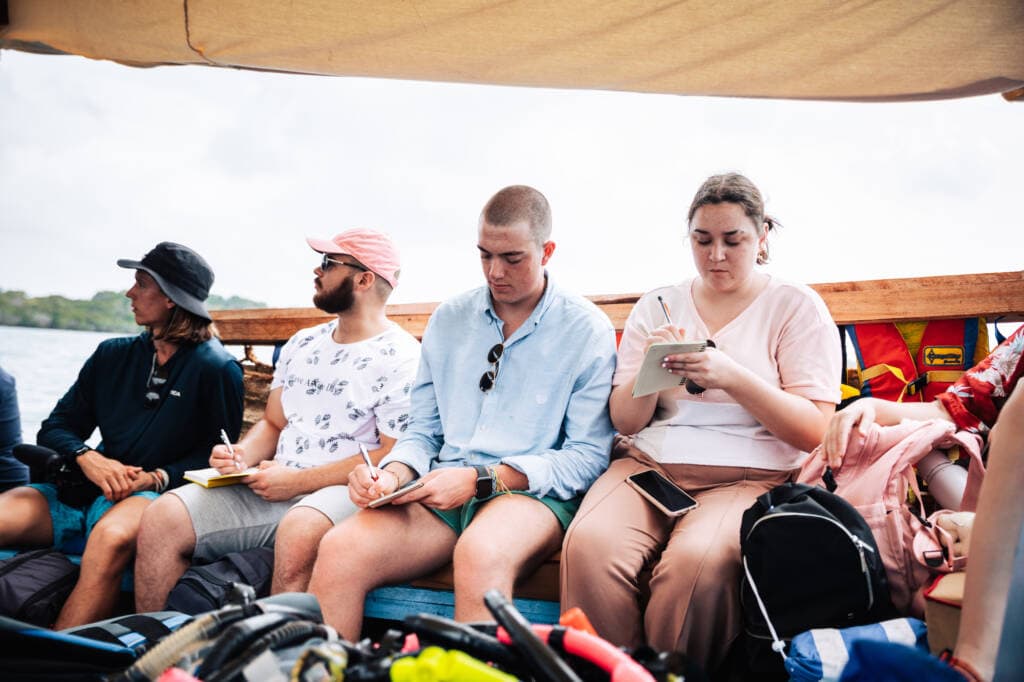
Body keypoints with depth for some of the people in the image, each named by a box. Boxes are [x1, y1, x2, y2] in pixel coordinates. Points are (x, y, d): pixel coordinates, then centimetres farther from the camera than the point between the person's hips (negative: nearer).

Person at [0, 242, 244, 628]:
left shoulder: (217, 369, 0)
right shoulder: (113, 356, 15)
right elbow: (55, 428, 13)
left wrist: (159, 477, -16)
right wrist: (88, 458, -9)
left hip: (157, 496, -5)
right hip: (86, 492, 5)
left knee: (110, 537, -38)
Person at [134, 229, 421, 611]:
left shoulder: (400, 357, -7)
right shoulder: (302, 344, 18)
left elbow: (393, 457, -13)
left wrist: (297, 481, -14)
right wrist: (241, 456, 0)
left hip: (346, 492, -7)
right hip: (275, 489, 7)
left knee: (299, 529, -39)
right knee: (164, 517, -9)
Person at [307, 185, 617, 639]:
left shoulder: (588, 330, 1)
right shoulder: (448, 320, 16)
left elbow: (588, 456, -4)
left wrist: (481, 478, -14)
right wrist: (394, 475, -5)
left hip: (534, 492, -3)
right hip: (443, 489, 4)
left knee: (479, 554, -39)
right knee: (339, 550, -24)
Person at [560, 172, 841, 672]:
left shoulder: (796, 307, 7)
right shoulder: (656, 307, 16)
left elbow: (813, 430, -3)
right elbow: (625, 421, 12)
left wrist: (731, 376, -15)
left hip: (749, 475, -2)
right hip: (649, 463, 3)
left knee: (697, 561, -34)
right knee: (589, 544, -28)